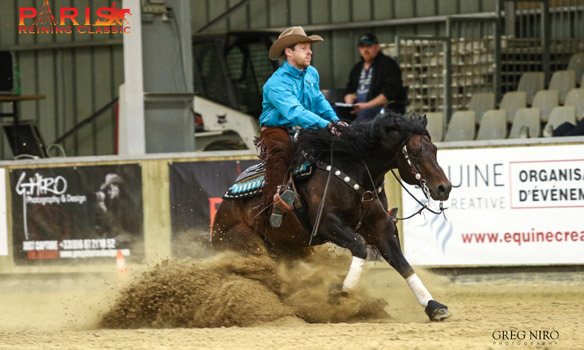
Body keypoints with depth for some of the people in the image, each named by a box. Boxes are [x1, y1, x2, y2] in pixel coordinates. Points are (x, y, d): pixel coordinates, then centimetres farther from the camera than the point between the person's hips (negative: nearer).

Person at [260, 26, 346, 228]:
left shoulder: (312, 74, 8)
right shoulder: (277, 83, -19)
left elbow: (319, 102, 24)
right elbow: (294, 112, -34)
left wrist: (335, 120, 5)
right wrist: (324, 124, -45)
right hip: (277, 130, -8)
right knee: (280, 151, -39)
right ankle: (275, 198, -53)